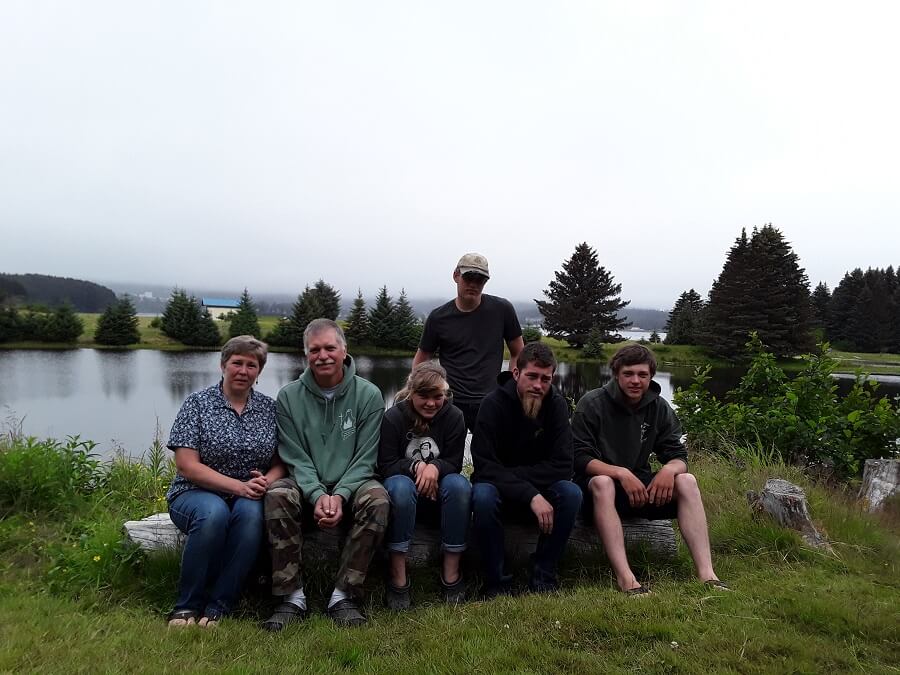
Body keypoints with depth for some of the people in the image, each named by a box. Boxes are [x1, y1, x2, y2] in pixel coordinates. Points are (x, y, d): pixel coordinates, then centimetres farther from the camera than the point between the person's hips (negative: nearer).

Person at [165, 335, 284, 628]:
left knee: (251, 513, -32)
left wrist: (267, 481, -16)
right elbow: (187, 466, -10)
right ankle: (187, 606, -16)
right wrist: (239, 486, -19)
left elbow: (280, 463, 8)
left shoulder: (269, 408, 7)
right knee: (214, 513, -35)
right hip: (197, 494, -2)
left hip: (248, 498, 2)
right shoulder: (198, 403, -2)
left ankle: (218, 608, -20)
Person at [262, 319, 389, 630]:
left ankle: (344, 596, -22)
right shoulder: (289, 397, 1)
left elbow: (364, 459, -6)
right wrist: (318, 495, -21)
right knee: (277, 496, -31)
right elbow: (296, 459, -4)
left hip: (351, 486, -1)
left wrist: (340, 495, -21)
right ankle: (292, 597, -22)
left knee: (378, 499, -32)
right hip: (306, 487, 1)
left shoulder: (368, 395, -3)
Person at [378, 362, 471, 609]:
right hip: (407, 487, -2)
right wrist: (415, 466, -27)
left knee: (459, 484, -31)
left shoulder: (453, 417, -3)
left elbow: (454, 463, -4)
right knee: (400, 485, -36)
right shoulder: (393, 417, -8)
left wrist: (435, 467, -26)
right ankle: (398, 576, -30)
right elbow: (386, 466, -10)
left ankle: (451, 572, -23)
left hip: (438, 490, 2)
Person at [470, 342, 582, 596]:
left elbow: (562, 467, -14)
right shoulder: (494, 403, -16)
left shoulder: (557, 405, -8)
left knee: (571, 493, -27)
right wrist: (531, 495, -33)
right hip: (499, 490, -2)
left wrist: (514, 474, -22)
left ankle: (543, 576, -11)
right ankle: (496, 581, -18)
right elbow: (485, 467, -23)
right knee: (483, 495, -35)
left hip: (540, 492, 3)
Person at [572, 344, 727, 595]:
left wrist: (669, 469, -22)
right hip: (598, 486, -4)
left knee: (687, 481, -19)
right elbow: (580, 457, -15)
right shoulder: (592, 404, -10)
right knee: (603, 482, -37)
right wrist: (621, 473, -29)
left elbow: (678, 456, 3)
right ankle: (625, 578, -44)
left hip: (640, 485, 5)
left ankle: (706, 573, -26)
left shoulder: (659, 408, 4)